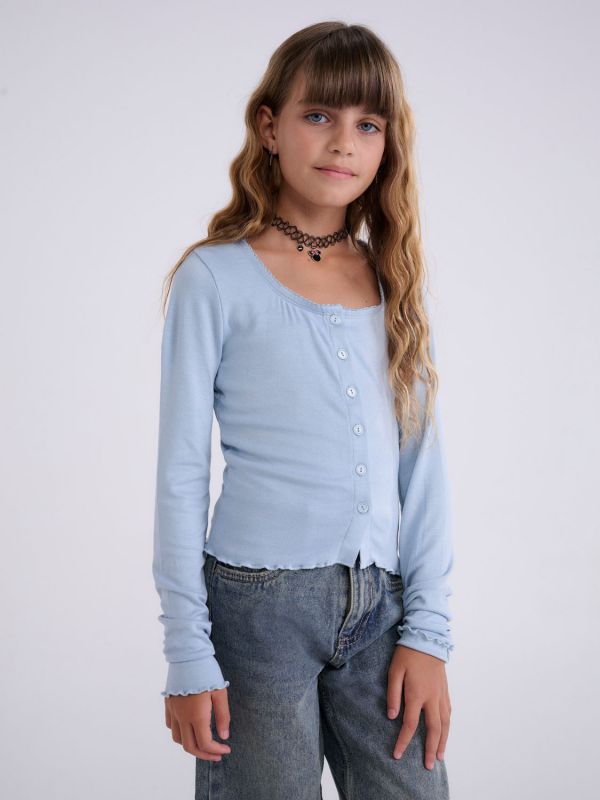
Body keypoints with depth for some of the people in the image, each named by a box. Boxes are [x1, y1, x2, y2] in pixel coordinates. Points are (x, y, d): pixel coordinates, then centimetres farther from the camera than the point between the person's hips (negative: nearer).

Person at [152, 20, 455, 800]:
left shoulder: (394, 283, 8)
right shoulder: (216, 279, -4)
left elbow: (423, 462, 8)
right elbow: (181, 475, -4)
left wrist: (427, 631, 3)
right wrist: (188, 658, -5)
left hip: (379, 608, 4)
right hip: (259, 599, -3)